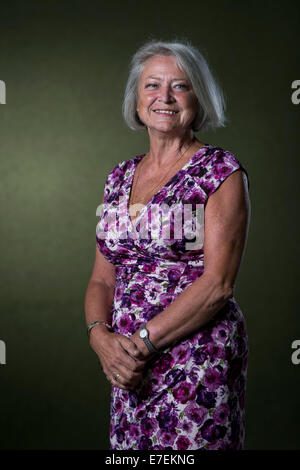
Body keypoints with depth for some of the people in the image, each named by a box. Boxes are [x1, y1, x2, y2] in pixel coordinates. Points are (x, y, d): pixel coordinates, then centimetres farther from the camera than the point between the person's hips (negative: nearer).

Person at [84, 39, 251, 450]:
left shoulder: (221, 171, -6)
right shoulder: (120, 177, 11)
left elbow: (218, 282, -14)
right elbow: (102, 279, 11)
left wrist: (141, 341, -16)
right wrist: (101, 336, -8)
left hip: (198, 367, -5)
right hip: (130, 369, 5)